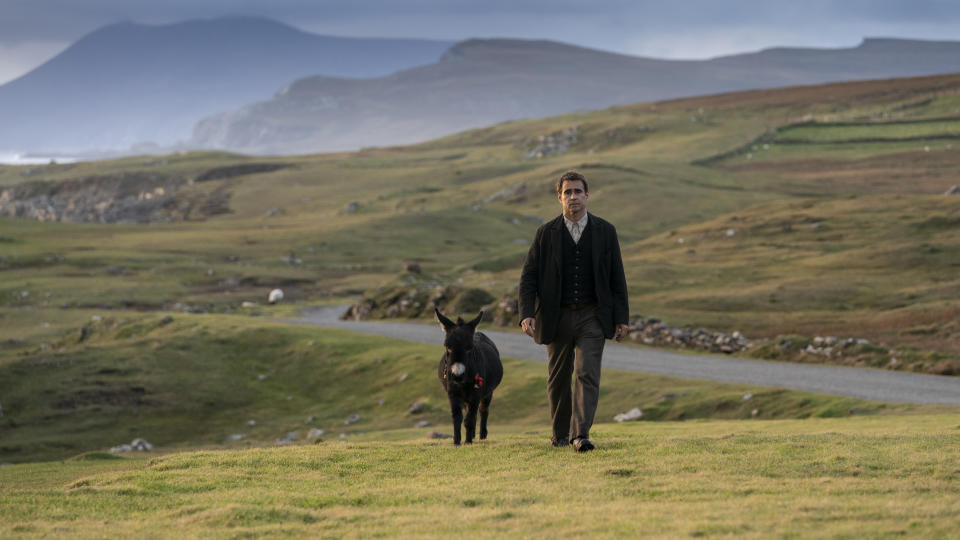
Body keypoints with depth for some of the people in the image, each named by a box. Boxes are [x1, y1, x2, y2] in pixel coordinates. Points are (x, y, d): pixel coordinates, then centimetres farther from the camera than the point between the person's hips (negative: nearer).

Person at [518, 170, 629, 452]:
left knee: (587, 373, -14)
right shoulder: (546, 233, 1)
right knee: (558, 379, 9)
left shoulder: (605, 232, 2)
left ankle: (581, 434, -20)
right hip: (557, 317, 1)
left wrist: (621, 318, 1)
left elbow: (617, 278, 5)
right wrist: (527, 314, -12)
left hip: (592, 316, -1)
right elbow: (529, 277, 1)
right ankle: (561, 433, 25)